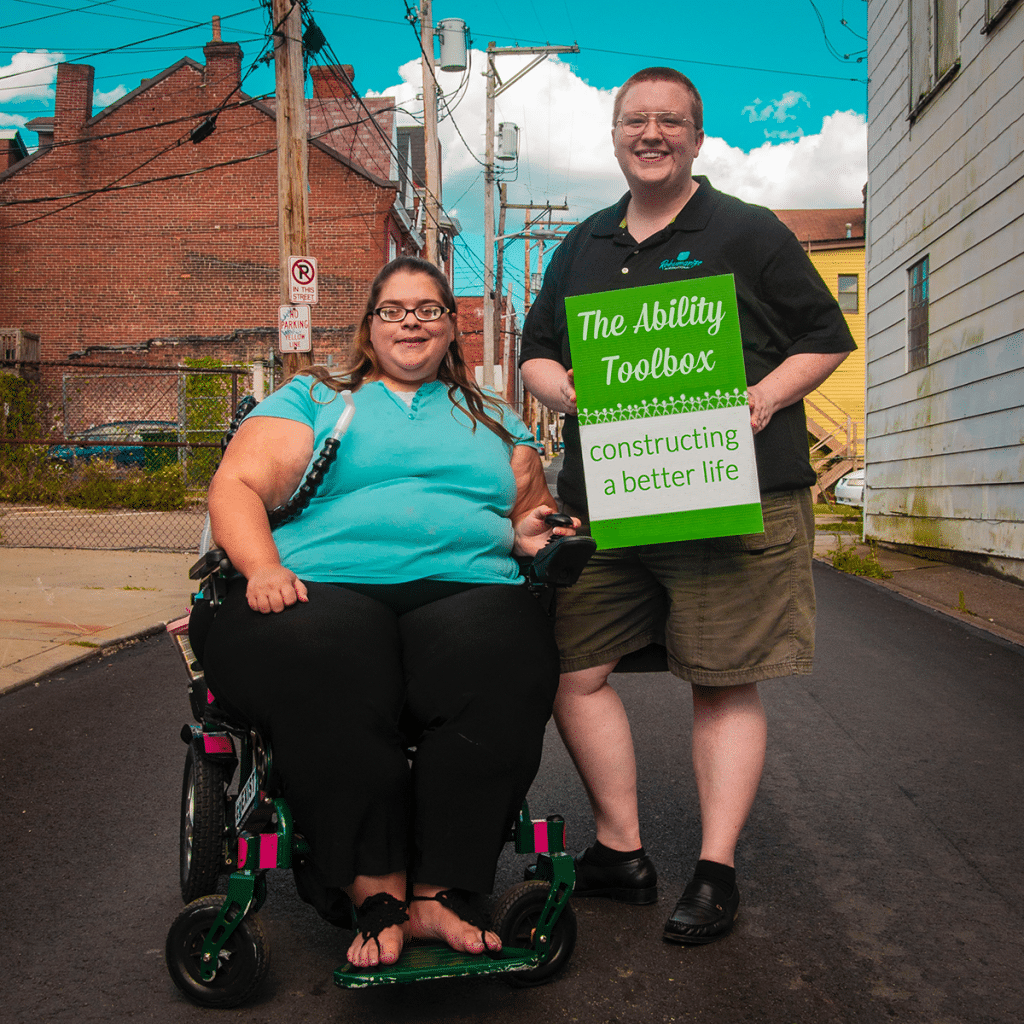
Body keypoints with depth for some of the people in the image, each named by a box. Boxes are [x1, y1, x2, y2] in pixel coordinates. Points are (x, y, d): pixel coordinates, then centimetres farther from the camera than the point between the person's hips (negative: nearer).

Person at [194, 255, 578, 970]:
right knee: (321, 651, -38)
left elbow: (538, 509, 28)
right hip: (323, 589, -1)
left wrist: (532, 530, 3)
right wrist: (262, 568, -9)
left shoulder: (494, 420, 30)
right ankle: (377, 894, -26)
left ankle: (439, 893, -26)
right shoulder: (313, 398, 22)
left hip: (464, 590, 2)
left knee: (501, 650, -35)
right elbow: (237, 487, 10)